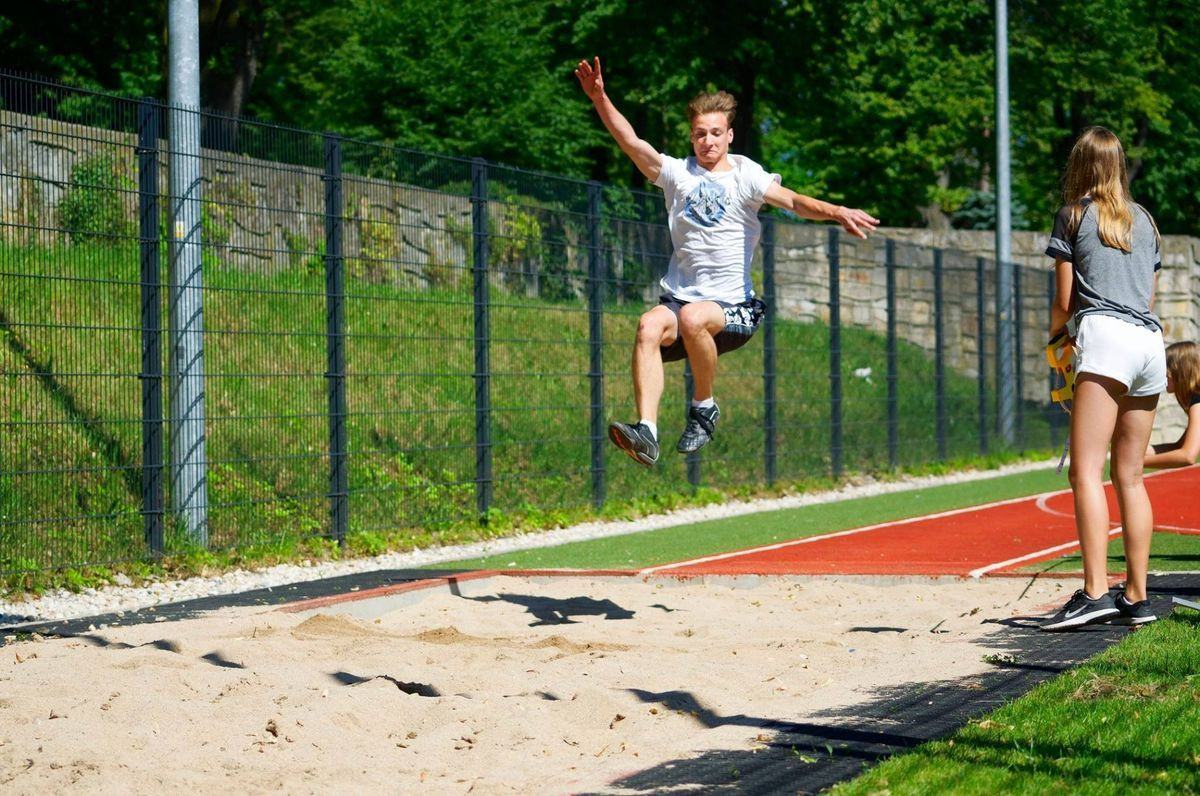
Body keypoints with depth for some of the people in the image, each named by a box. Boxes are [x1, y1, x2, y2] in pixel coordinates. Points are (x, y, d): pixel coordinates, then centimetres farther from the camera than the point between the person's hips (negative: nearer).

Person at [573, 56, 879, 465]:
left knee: (693, 317, -35)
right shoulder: (677, 173, 10)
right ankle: (647, 431, -41)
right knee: (650, 325, -30)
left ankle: (704, 407, -13)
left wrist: (836, 212, -33)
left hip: (733, 307, -2)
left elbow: (792, 200, -14)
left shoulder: (745, 177, 2)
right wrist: (600, 98, -16)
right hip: (680, 297, 2)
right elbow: (630, 142, -1)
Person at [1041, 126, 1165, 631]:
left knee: (1086, 470, -13)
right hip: (1150, 342, 6)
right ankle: (1136, 596, 7)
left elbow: (1065, 298, 8)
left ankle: (1095, 591, -26)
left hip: (1105, 337, -6)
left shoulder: (1075, 215, 7)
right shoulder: (1143, 220, 22)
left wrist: (1054, 334, 29)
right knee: (1130, 476, 10)